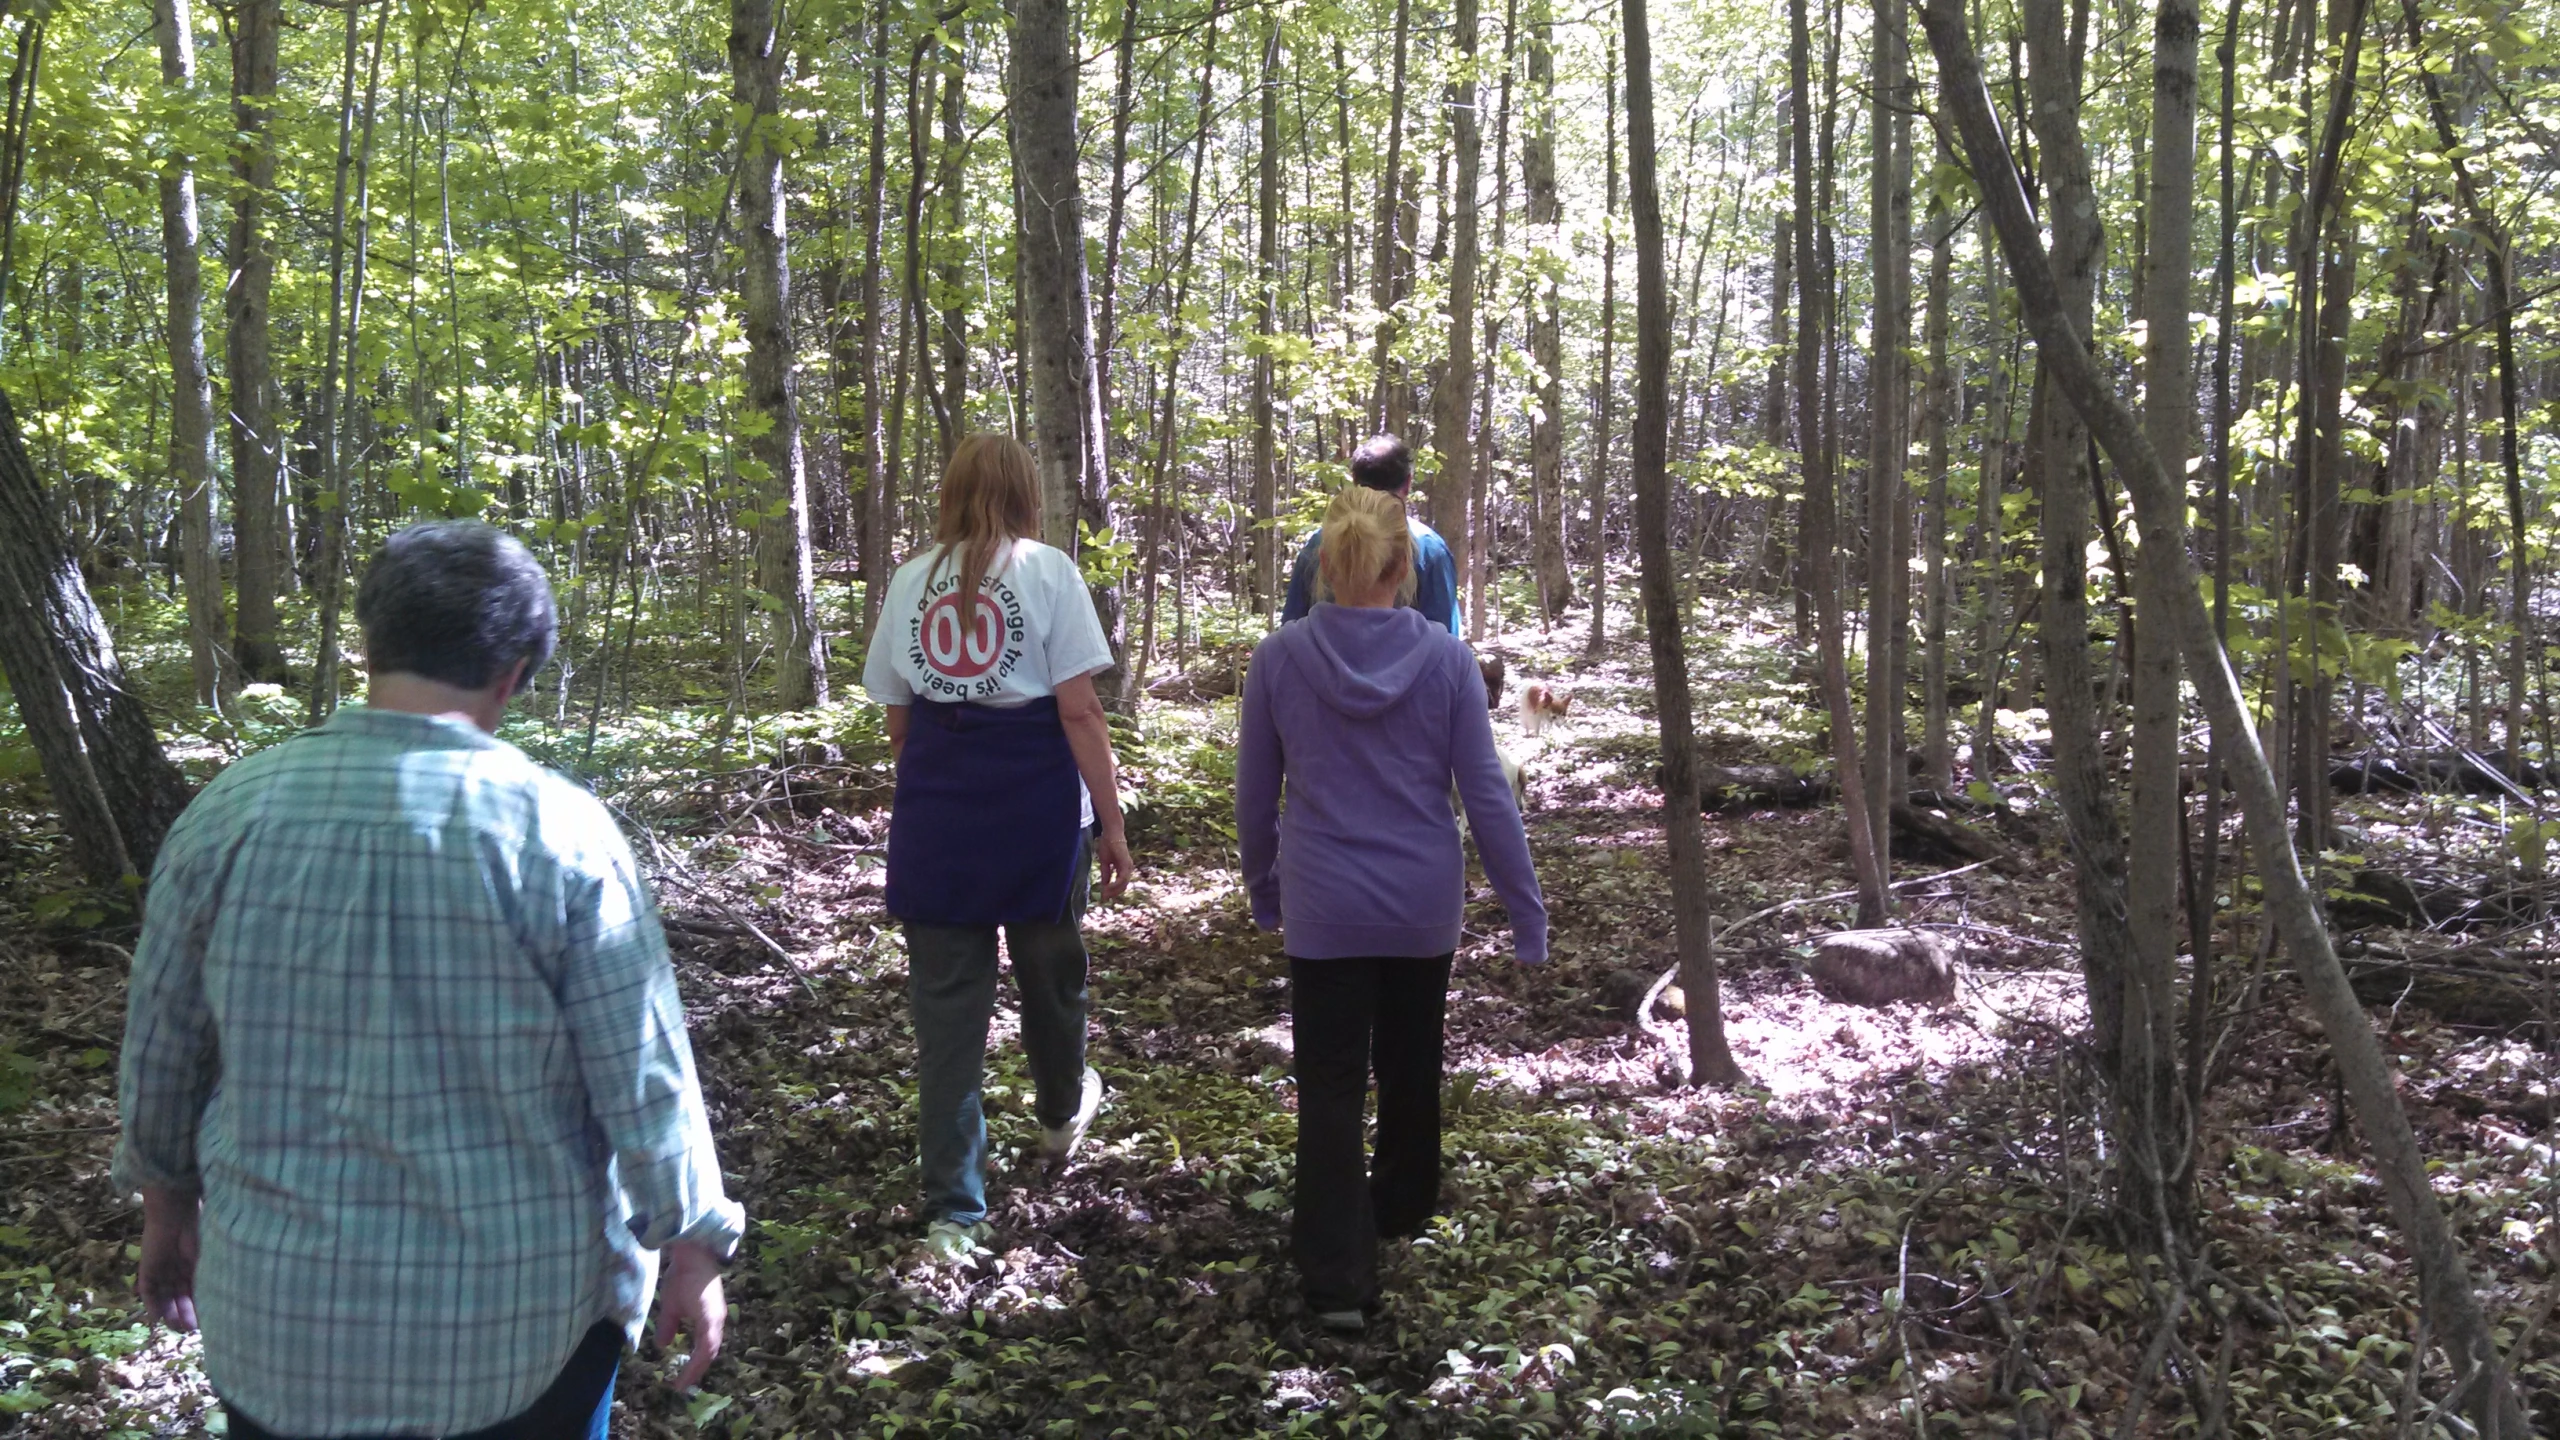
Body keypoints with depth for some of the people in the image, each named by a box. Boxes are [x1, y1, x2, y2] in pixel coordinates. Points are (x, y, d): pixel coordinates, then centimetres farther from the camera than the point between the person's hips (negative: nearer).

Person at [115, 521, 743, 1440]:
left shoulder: (228, 812, -7)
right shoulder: (558, 833, -16)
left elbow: (157, 1055, 4)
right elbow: (644, 1079, -12)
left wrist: (167, 1208, 20)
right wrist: (693, 1255, 1)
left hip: (282, 1307, 2)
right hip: (521, 1312, -2)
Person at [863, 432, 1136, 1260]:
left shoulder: (911, 580, 7)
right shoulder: (1046, 572, -4)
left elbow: (896, 716, 12)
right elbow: (1078, 709, -10)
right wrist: (1112, 823, -5)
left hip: (934, 815, 2)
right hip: (1037, 810, -2)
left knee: (947, 1005, 6)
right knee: (1049, 973, 21)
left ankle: (952, 1211, 7)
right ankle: (1062, 1113, 47)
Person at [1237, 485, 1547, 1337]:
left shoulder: (1279, 657, -7)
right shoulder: (1447, 659, -8)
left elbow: (1255, 793, 2)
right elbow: (1486, 794, -6)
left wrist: (1264, 889, 18)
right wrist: (1526, 913, 1)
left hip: (1326, 911, -1)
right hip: (1425, 908, 2)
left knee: (1331, 1088, 3)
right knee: (1411, 1064, 22)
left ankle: (1340, 1279, -4)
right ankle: (1403, 1208, 42)